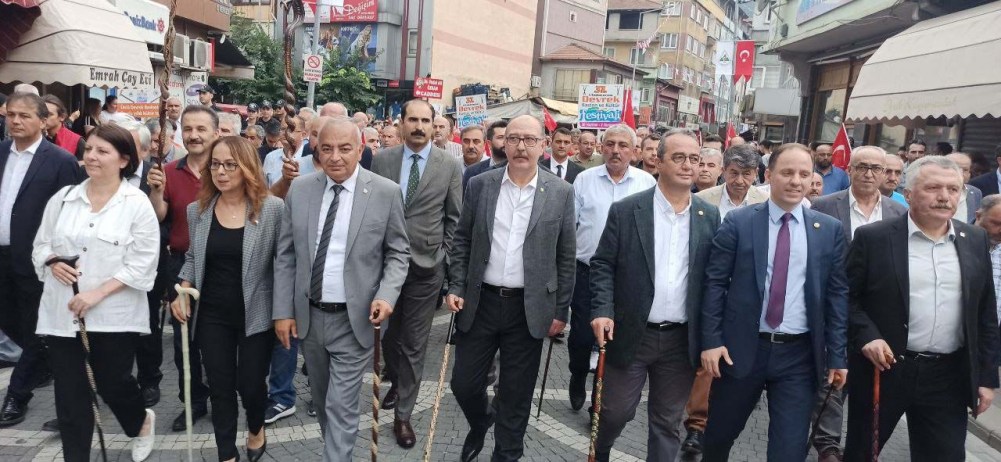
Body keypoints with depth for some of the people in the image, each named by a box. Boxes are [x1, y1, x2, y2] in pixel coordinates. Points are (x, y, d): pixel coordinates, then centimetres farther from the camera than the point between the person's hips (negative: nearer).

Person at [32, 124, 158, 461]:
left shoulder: (137, 203, -6)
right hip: (62, 313, 4)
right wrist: (52, 262, -9)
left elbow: (142, 263, -10)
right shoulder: (62, 198, 6)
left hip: (114, 315, -3)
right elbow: (41, 244, 14)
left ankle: (141, 422, 41)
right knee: (69, 394, 6)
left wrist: (98, 293, -17)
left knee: (112, 384, 8)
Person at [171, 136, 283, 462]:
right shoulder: (198, 209, 1)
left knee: (250, 384, 7)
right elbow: (192, 257, 15)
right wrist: (183, 290, 0)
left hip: (256, 315, -3)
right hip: (212, 316, 3)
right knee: (220, 388, 10)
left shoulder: (272, 208, -12)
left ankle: (256, 429, 41)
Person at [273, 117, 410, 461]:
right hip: (308, 316, 4)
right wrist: (283, 311, 0)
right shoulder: (299, 189, -1)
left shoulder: (386, 192, -9)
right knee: (322, 400, 21)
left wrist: (387, 295, -17)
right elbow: (285, 255, 4)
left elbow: (398, 252, -1)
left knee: (342, 407, -2)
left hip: (354, 319, -4)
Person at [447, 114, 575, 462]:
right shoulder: (480, 185, 1)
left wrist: (560, 311, 0)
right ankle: (479, 426, 42)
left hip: (530, 308, -1)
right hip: (480, 302, 2)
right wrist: (456, 288, -1)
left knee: (516, 394, 8)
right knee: (464, 384, 10)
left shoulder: (560, 192, -3)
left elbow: (565, 257, 0)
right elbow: (462, 241, 7)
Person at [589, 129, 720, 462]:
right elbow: (602, 265, -3)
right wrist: (602, 311, -16)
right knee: (615, 412, 10)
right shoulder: (625, 210, -4)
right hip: (631, 334, -2)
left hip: (681, 340, 2)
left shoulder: (709, 216, 4)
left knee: (667, 423, 12)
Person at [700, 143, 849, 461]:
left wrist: (837, 355, 1)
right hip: (741, 347, 0)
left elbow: (837, 293, 4)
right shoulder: (738, 222, -3)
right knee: (719, 433, 16)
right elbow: (715, 283, -2)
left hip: (800, 355, 1)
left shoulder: (830, 229, 3)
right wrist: (711, 340, -8)